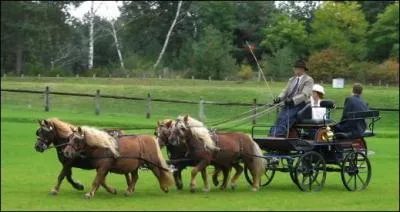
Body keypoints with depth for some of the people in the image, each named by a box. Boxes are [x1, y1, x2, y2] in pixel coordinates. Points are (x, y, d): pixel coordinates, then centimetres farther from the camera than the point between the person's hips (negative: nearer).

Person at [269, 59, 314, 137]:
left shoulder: (308, 80, 1)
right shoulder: (292, 80, 24)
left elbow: (304, 95, -11)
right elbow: (285, 91, 17)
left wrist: (293, 100, -25)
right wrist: (279, 98, -5)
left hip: (299, 105, -6)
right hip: (288, 104, 6)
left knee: (287, 117, -28)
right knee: (280, 118, -20)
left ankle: (277, 135, -40)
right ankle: (272, 135, -32)